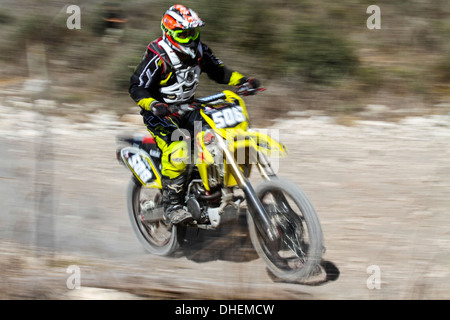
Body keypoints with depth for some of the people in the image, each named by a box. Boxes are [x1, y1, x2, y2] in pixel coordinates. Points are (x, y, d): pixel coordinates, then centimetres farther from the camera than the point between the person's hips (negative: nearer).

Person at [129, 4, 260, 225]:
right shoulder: (158, 57, -20)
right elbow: (136, 87, -19)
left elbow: (218, 72, 13)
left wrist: (243, 80, -3)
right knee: (177, 151, -33)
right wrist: (154, 104, -38)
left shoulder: (199, 52, 0)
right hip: (159, 113, -7)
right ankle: (171, 205, -24)